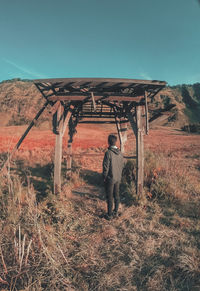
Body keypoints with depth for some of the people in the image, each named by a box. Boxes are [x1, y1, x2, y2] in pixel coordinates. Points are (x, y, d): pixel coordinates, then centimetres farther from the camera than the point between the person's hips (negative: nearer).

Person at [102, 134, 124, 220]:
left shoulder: (108, 153, -19)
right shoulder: (120, 153, 1)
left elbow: (106, 167, -17)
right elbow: (122, 165, 9)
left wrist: (104, 177, -5)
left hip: (110, 178, -6)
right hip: (118, 178, 6)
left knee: (109, 197, 5)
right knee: (116, 195, 16)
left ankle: (109, 215, 15)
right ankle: (115, 212, 28)